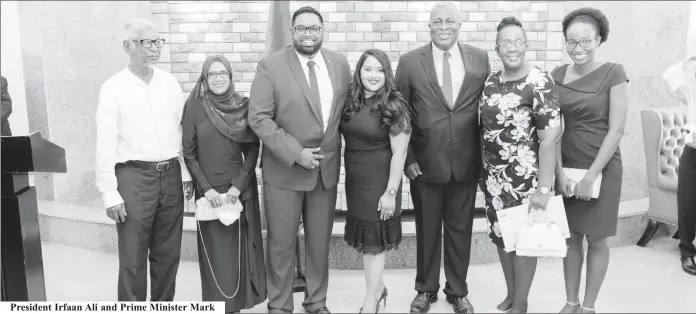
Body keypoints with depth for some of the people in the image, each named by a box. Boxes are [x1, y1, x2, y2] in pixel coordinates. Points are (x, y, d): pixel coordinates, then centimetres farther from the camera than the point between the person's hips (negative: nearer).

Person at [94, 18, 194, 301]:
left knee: (168, 254, 14)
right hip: (134, 177, -4)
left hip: (170, 175, 4)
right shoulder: (113, 88, -5)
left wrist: (186, 174, 10)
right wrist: (110, 193, -9)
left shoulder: (170, 83, 7)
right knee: (133, 259, 4)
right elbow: (106, 145, -7)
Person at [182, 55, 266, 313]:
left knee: (239, 249, 7)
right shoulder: (195, 107, -2)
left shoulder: (244, 107, 0)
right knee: (215, 252, 4)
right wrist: (206, 189, -9)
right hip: (209, 192, -1)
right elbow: (189, 153, -1)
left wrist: (237, 187, -9)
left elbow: (252, 151, 1)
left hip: (240, 190, 1)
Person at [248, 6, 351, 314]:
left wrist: (337, 151, 5)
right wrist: (295, 153, -19)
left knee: (320, 241, 15)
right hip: (284, 170, -3)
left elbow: (347, 110, 13)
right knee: (281, 243, 8)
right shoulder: (271, 65, -8)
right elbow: (258, 118, -13)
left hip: (327, 168, 4)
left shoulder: (340, 64, 5)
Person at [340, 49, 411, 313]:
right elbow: (348, 139, 8)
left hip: (378, 180, -6)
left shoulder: (394, 107, -13)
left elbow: (399, 154, -14)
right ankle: (378, 288, 35)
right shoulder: (350, 102, 3)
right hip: (354, 180, 6)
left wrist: (390, 192, -17)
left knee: (374, 241, 5)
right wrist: (349, 178, 3)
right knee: (364, 238, 16)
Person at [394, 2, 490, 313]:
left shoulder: (481, 59, 3)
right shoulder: (409, 61, -2)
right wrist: (407, 157, -6)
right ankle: (426, 289, 31)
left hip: (467, 162, 2)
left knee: (460, 229, 13)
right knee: (427, 229, 12)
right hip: (425, 162, -1)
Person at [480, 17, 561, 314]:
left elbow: (548, 139, -18)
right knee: (501, 235, 16)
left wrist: (543, 188, -20)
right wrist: (485, 174, 6)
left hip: (526, 179, -6)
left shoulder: (540, 82, -14)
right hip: (493, 178, 6)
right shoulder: (490, 82, 3)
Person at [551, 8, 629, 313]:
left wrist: (590, 176, -14)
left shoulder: (613, 73, -10)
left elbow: (616, 130, -12)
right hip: (567, 168, 3)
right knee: (571, 237, 12)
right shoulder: (557, 76, 1)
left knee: (596, 240, 8)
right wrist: (560, 173, -7)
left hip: (602, 169, -3)